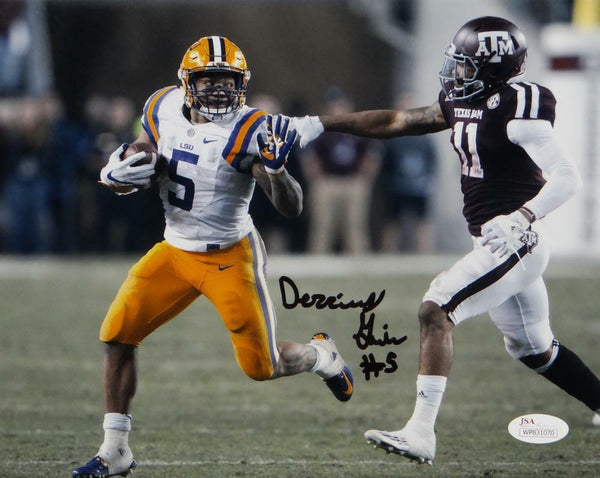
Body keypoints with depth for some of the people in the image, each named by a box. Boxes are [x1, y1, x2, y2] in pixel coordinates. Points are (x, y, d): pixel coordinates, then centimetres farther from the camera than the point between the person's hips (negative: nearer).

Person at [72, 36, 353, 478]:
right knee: (117, 334, -8)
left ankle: (322, 356, 32)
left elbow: (292, 208, -23)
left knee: (261, 367, -3)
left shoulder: (248, 131, -20)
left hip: (230, 258, -5)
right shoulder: (164, 109, -4)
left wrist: (275, 168, -42)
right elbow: (128, 178, 9)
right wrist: (117, 173, -15)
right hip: (175, 253, 5)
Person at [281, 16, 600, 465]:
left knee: (435, 311, -16)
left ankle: (421, 432, -20)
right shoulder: (462, 103, 9)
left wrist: (521, 219, -32)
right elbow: (395, 122, 15)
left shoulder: (517, 111, -18)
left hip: (515, 242, -10)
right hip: (501, 245, 10)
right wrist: (320, 124, 13)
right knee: (533, 348, 19)